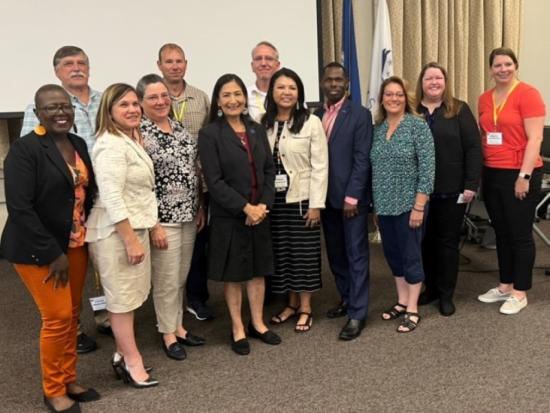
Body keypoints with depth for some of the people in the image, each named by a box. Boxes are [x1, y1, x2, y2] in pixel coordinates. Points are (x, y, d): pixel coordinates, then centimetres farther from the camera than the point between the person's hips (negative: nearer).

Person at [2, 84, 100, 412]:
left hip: (75, 244, 7)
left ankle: (69, 381, 29)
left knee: (72, 315, 13)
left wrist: (84, 237, 3)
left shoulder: (79, 144, 6)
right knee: (58, 318, -1)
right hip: (38, 249, -6)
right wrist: (52, 253, -19)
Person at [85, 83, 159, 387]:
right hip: (116, 232, -9)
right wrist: (130, 240, -23)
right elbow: (111, 199, -24)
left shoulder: (132, 140, 13)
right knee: (122, 297, 3)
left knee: (128, 295, 17)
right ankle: (132, 361, 17)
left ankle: (122, 354, 30)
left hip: (134, 227, 10)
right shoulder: (111, 145, -18)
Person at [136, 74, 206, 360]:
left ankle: (178, 326, 32)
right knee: (166, 280, 4)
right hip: (162, 218, -6)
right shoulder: (139, 133, -12)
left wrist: (199, 208, 12)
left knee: (181, 277, 16)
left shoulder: (179, 127, 8)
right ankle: (168, 334, 21)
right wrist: (153, 224, -17)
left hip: (188, 215, 6)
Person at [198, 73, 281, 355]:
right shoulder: (209, 134, -8)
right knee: (233, 273, 8)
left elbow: (269, 171, 6)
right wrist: (245, 208, -18)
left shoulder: (256, 130, 8)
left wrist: (263, 205, -9)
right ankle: (238, 329, 23)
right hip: (228, 216, -4)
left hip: (260, 212, 5)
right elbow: (214, 181, -14)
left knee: (258, 270, 13)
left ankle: (258, 323, 29)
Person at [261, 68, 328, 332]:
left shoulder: (311, 122, -6)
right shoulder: (263, 124, 3)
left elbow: (320, 166, -8)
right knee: (281, 252, 10)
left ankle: (305, 308, 18)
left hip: (301, 198, -3)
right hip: (273, 199, 3)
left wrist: (316, 203, -11)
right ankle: (292, 303, 26)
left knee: (304, 253, 5)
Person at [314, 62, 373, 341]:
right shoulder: (315, 115, 10)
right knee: (335, 253, 14)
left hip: (351, 196, -5)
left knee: (356, 254, 0)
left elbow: (362, 159, -11)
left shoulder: (360, 114, -6)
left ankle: (357, 313, 6)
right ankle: (346, 299, 30)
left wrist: (352, 196, -16)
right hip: (325, 196, 6)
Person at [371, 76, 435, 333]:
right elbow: (374, 168, 11)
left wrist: (419, 206, -17)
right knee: (392, 254, 14)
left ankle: (413, 310, 17)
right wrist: (375, 205, 9)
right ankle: (402, 301, 30)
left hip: (409, 204, -5)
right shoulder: (377, 129, 7)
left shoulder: (418, 126, -9)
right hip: (384, 205, 6)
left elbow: (427, 168, -13)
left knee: (411, 255, 4)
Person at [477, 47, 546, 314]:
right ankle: (505, 286, 28)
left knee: (520, 235, 3)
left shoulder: (528, 94, -9)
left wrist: (524, 175, -17)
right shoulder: (484, 99, 9)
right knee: (501, 233, 15)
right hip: (491, 174, 6)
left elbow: (535, 138, -13)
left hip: (519, 175, -6)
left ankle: (520, 293, 15)